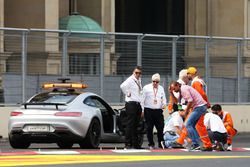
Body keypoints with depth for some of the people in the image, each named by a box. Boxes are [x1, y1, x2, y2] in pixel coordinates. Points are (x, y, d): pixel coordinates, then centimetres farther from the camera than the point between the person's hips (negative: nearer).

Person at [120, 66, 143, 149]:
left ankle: (135, 143, 16)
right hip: (131, 104, -8)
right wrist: (127, 93, -17)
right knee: (130, 125, -9)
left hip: (138, 104, 8)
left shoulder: (139, 80, 16)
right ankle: (127, 144, -9)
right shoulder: (130, 80, -11)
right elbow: (123, 86, -32)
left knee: (135, 125, 11)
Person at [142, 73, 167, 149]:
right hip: (148, 111, -3)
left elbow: (164, 99, 21)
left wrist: (164, 104, -1)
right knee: (149, 128, -1)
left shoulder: (161, 88, 15)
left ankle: (161, 144, 7)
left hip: (158, 111, 3)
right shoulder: (146, 88, 3)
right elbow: (143, 99, 2)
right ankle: (151, 144, 8)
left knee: (160, 127, -4)